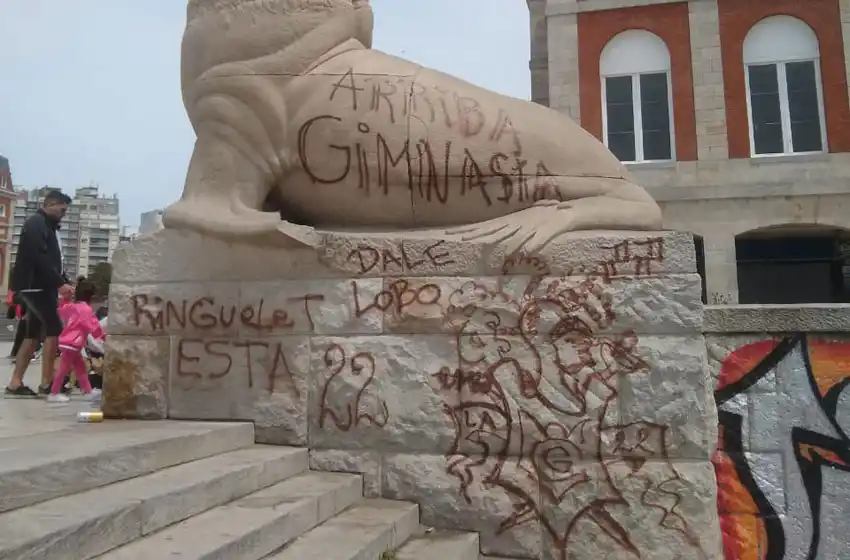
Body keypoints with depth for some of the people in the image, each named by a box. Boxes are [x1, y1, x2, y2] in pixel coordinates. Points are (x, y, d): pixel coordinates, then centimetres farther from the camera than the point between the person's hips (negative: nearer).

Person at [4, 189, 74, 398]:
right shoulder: (36, 224, -10)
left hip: (40, 287, 10)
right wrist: (60, 283, -22)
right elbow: (40, 259, -21)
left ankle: (15, 383, 9)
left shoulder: (47, 226, 20)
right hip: (34, 286, -10)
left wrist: (63, 282, 8)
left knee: (34, 334, 8)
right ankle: (46, 383, -6)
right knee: (54, 329, -10)